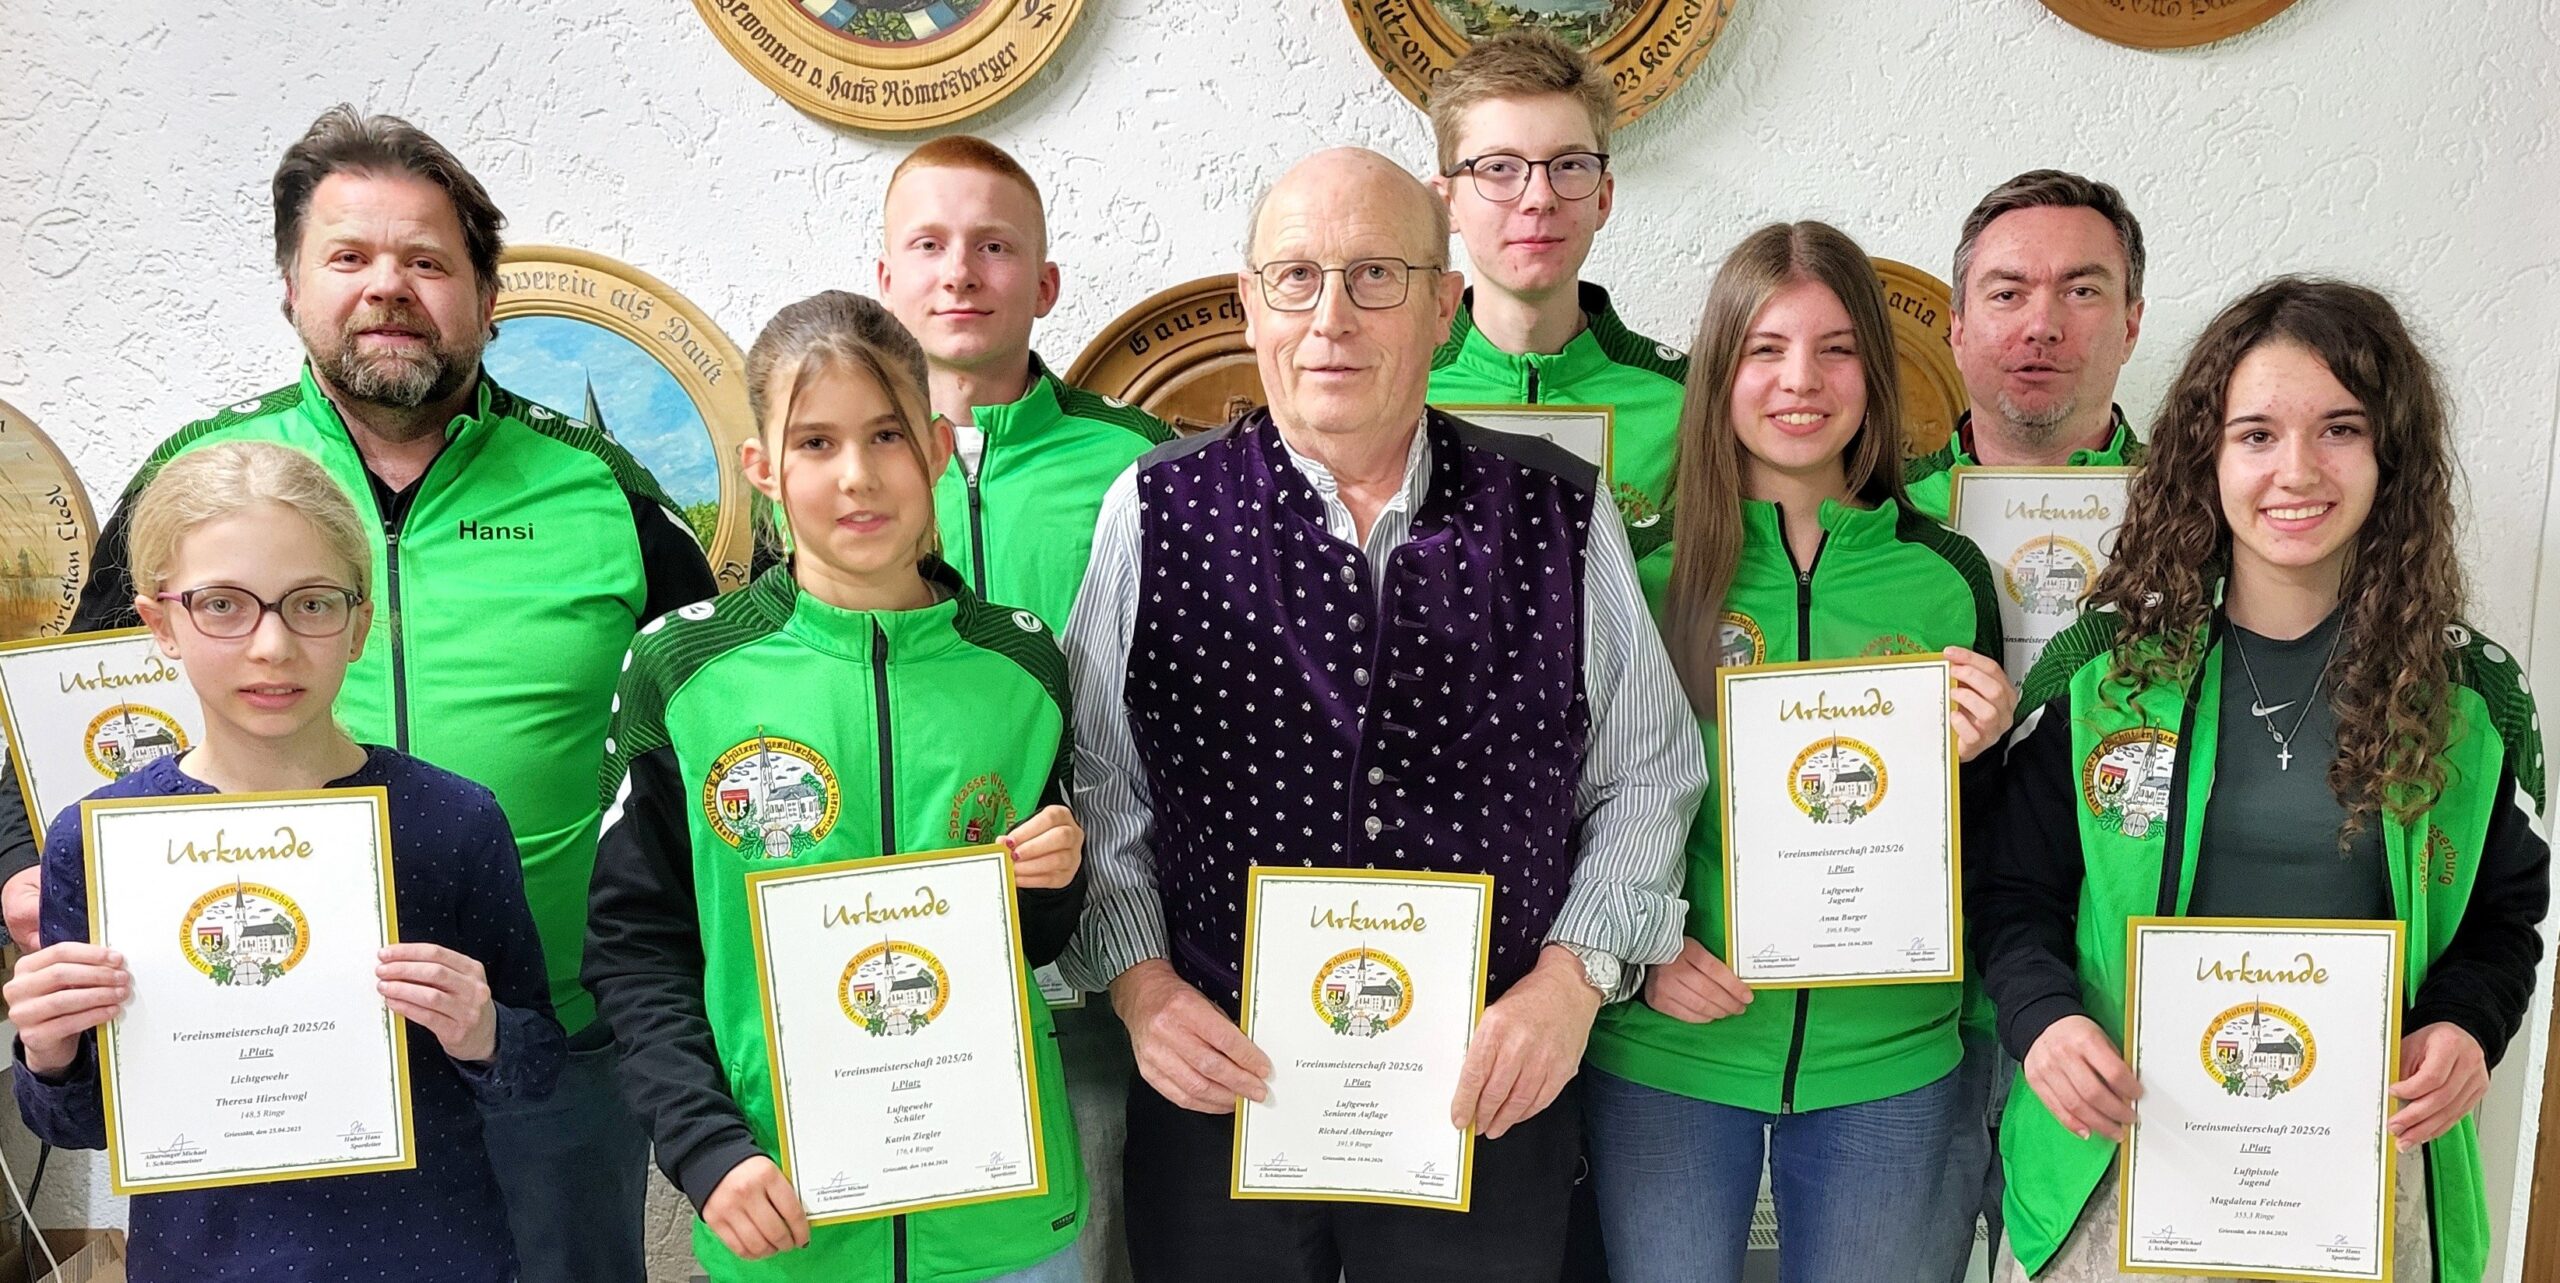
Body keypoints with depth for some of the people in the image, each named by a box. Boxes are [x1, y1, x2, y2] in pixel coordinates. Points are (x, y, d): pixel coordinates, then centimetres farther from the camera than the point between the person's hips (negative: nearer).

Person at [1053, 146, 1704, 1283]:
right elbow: (1091, 787, 3)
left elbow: (1647, 779, 5)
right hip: (1219, 1096, 0)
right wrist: (1139, 979, -8)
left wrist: (1575, 975, -6)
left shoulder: (1562, 514, -1)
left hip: (1489, 1102, 1)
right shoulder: (1158, 510, -2)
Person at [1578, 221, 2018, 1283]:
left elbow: (1976, 860, 7)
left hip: (1886, 1056, 2)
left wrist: (1971, 758, -12)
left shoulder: (1948, 576, 0)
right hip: (1666, 1048, -1)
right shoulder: (1643, 567, -5)